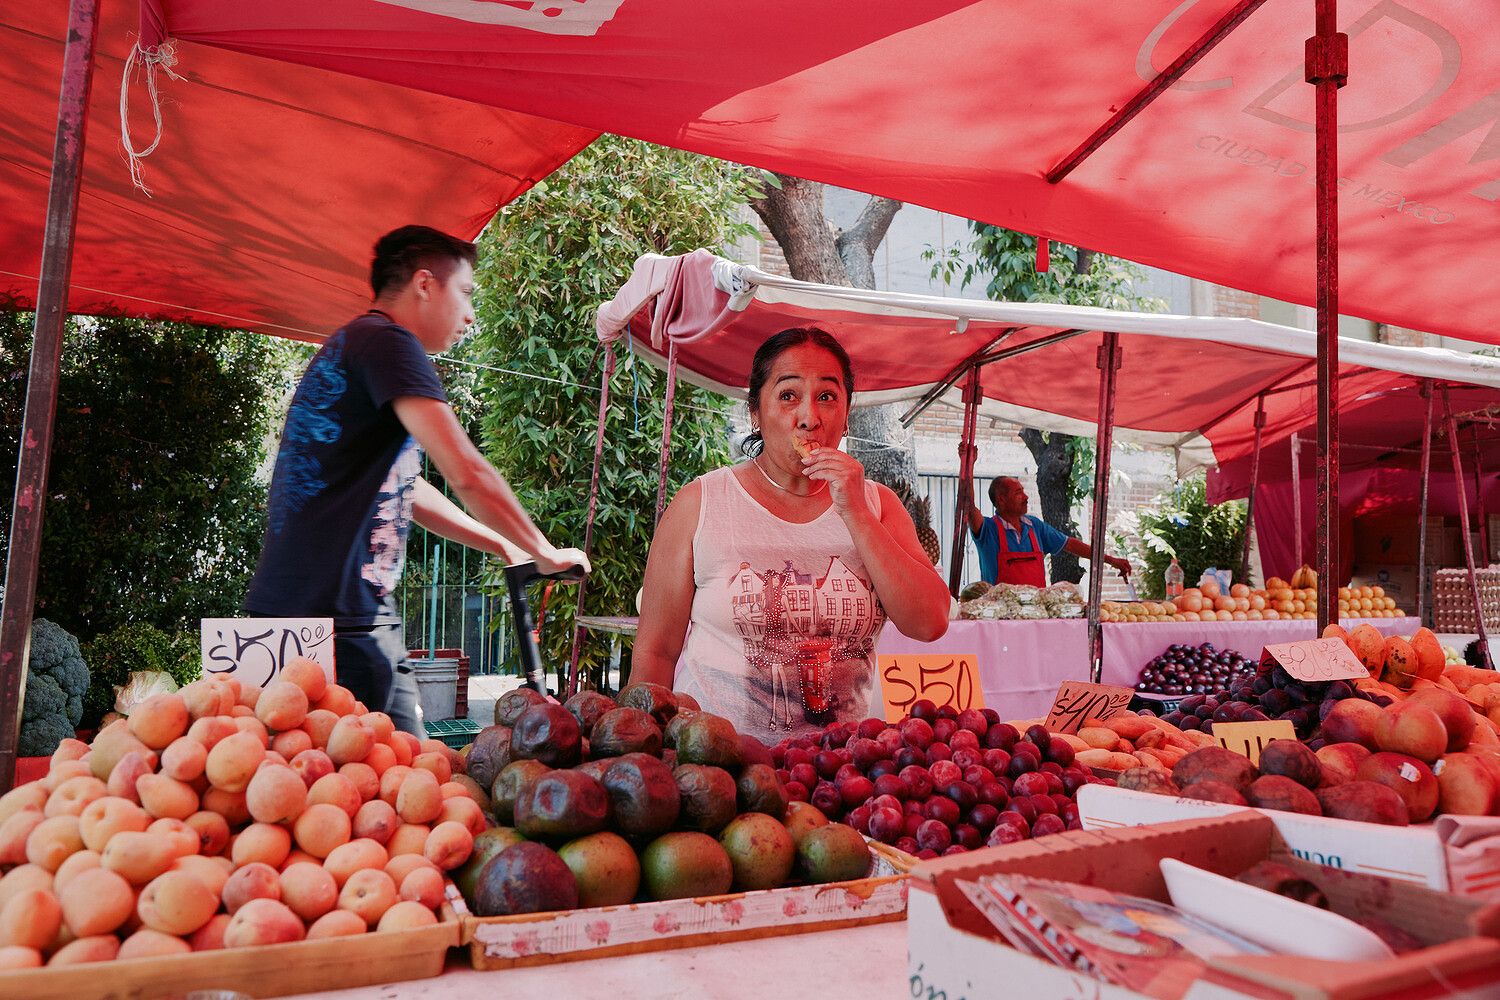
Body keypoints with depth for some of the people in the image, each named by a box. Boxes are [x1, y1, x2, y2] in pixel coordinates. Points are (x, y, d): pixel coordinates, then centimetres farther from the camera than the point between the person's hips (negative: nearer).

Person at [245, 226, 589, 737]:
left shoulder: (348, 348, 23)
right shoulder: (387, 341, -9)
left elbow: (407, 491, 29)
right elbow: (466, 473, -17)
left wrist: (504, 546, 27)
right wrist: (544, 552, -3)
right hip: (334, 616, -10)